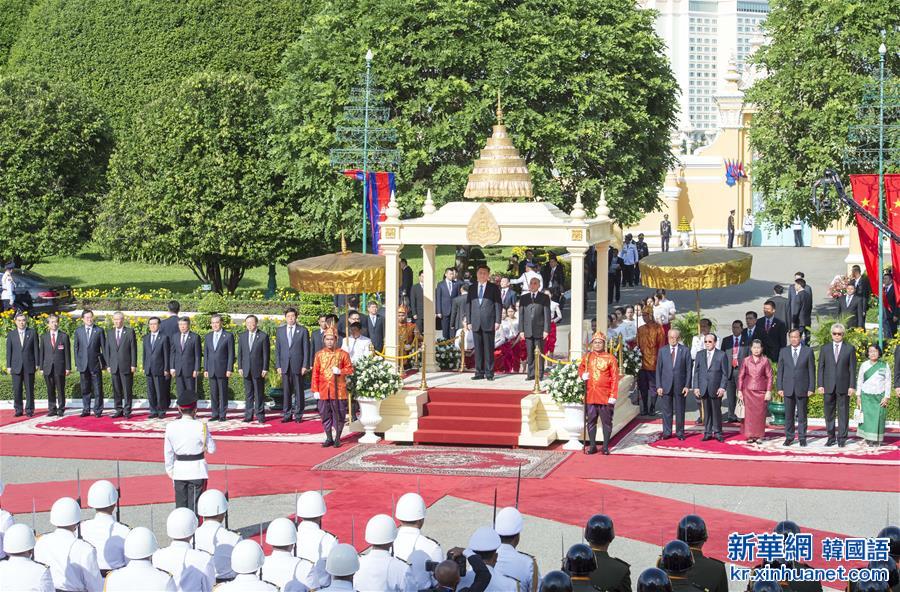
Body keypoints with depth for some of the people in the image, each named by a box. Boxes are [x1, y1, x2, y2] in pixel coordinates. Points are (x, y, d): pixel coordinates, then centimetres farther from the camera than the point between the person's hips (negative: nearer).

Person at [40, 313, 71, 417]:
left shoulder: (64, 336, 4)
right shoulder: (44, 337, 10)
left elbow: (67, 353, 3)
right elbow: (41, 353, 10)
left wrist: (68, 367, -2)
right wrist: (41, 367, 3)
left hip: (60, 367, -2)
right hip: (48, 368, 2)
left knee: (60, 390, 0)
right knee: (50, 390, 4)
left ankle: (61, 409, 6)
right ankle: (52, 409, 11)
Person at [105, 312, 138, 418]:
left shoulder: (130, 332, 1)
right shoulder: (109, 332, 12)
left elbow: (133, 349, -1)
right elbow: (107, 349, 12)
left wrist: (133, 365, -7)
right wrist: (108, 364, 4)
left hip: (126, 366, -3)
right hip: (114, 366, 3)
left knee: (127, 390, -1)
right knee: (116, 390, 6)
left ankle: (127, 411, 3)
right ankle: (119, 410, 13)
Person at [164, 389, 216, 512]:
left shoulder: (170, 427, -3)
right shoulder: (200, 426, -13)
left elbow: (168, 453, 5)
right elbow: (212, 449, -3)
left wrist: (171, 472, 18)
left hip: (179, 470, 3)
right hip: (197, 471, -3)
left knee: (180, 506, 13)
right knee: (194, 506, 1)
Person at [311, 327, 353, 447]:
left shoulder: (343, 354, 1)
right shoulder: (319, 355, 7)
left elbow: (350, 369, 4)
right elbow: (315, 374, 6)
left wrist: (340, 371, -16)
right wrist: (315, 390, 1)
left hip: (338, 391, -2)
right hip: (323, 391, 2)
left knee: (339, 414, 1)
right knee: (325, 415, 6)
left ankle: (337, 439, 11)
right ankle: (329, 438, 16)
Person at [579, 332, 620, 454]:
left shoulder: (610, 358, -4)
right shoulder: (587, 357, 6)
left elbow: (615, 378, -5)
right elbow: (580, 368, 22)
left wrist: (613, 396, -11)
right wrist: (582, 375, -2)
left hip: (605, 397, -3)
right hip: (590, 396, 3)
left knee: (606, 422, 2)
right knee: (591, 421, 7)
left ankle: (606, 447, 10)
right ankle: (593, 446, 16)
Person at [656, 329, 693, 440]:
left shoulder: (685, 350, 1)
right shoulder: (662, 350, 5)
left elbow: (689, 369, 0)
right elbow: (658, 369, 5)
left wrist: (687, 386, -6)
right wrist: (658, 386, -2)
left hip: (680, 385, -1)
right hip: (666, 385, 1)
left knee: (680, 411, 6)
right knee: (666, 410, 4)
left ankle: (680, 433, 14)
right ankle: (667, 432, 13)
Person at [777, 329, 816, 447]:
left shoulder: (808, 351, 2)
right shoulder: (784, 351, 7)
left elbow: (811, 371, 1)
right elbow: (780, 371, 7)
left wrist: (811, 388, -4)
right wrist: (779, 388, 0)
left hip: (802, 388, -2)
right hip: (788, 388, 2)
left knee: (802, 415, 3)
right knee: (788, 415, 3)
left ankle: (802, 438, 9)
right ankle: (789, 437, 10)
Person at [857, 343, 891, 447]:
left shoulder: (884, 366, 2)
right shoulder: (864, 365, 6)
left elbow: (888, 382, 3)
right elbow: (859, 381, 10)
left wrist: (887, 397, -4)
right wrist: (858, 396, 5)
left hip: (880, 396, -1)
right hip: (866, 396, 1)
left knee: (878, 417, -5)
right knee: (867, 416, -6)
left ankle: (877, 439, 1)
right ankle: (868, 438, 0)